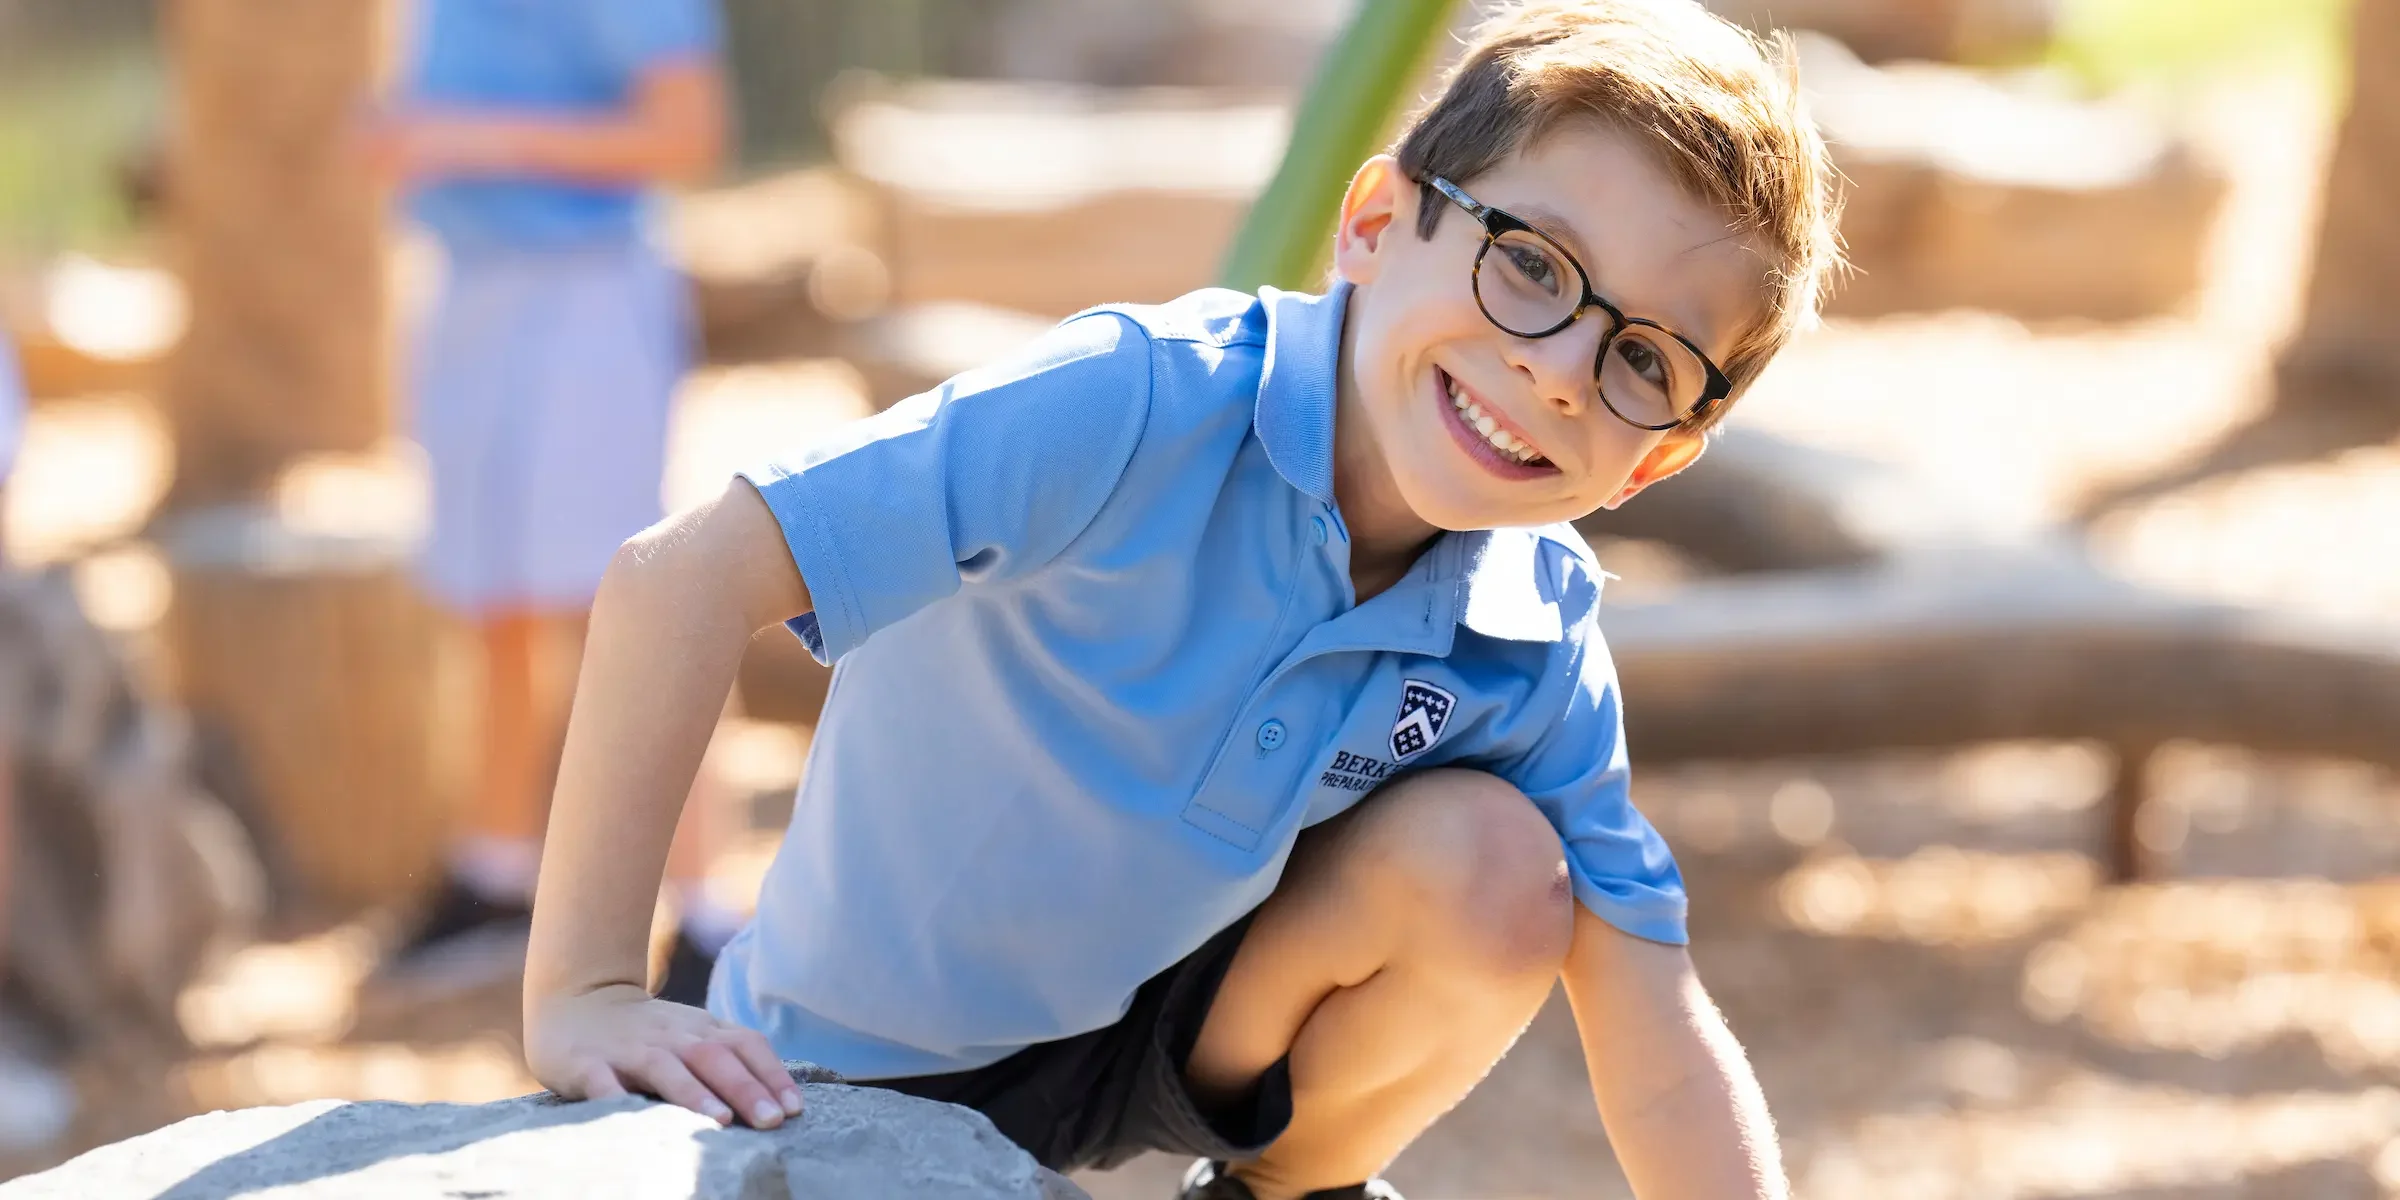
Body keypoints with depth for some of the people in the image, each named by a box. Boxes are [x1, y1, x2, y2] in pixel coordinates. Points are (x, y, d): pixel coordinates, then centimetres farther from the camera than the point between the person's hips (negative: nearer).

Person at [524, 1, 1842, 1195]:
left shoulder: (1536, 649, -14)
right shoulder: (1142, 411, -31)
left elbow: (1666, 1069, -10)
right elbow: (683, 577, -36)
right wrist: (582, 992, -37)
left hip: (1173, 1028, 4)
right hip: (864, 1076, -4)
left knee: (1499, 871, -20)